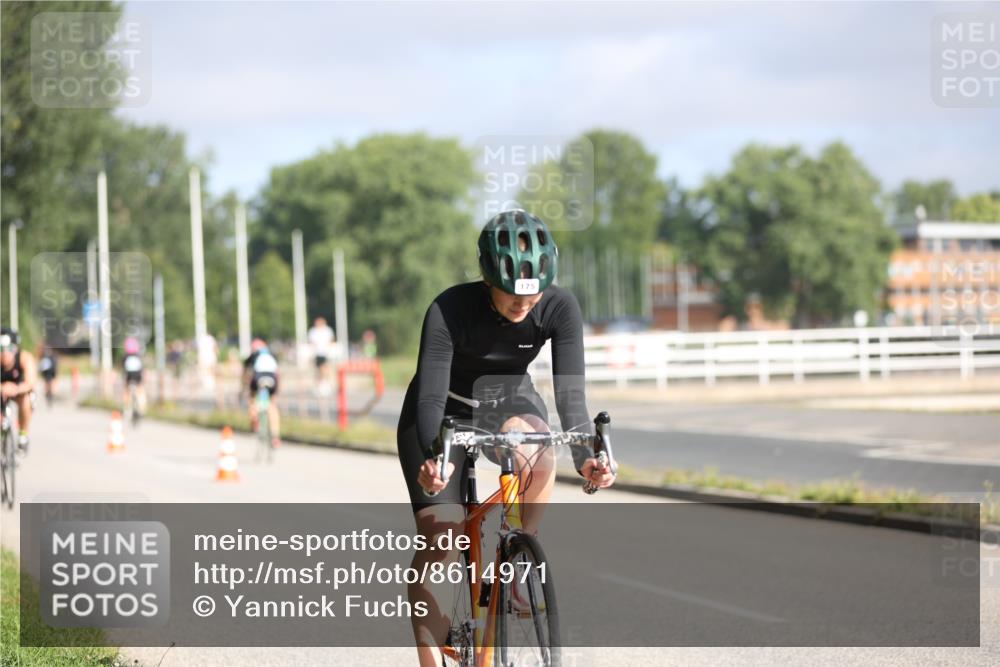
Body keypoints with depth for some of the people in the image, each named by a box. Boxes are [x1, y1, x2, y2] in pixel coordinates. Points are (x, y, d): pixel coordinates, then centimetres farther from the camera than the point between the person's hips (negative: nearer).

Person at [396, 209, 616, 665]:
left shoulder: (559, 308, -24)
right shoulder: (450, 310, -31)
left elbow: (569, 393, -28)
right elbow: (431, 396, -36)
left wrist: (586, 456, -46)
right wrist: (433, 457, -55)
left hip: (509, 401, 2)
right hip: (446, 412, -2)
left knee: (537, 448, -35)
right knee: (438, 541, -15)